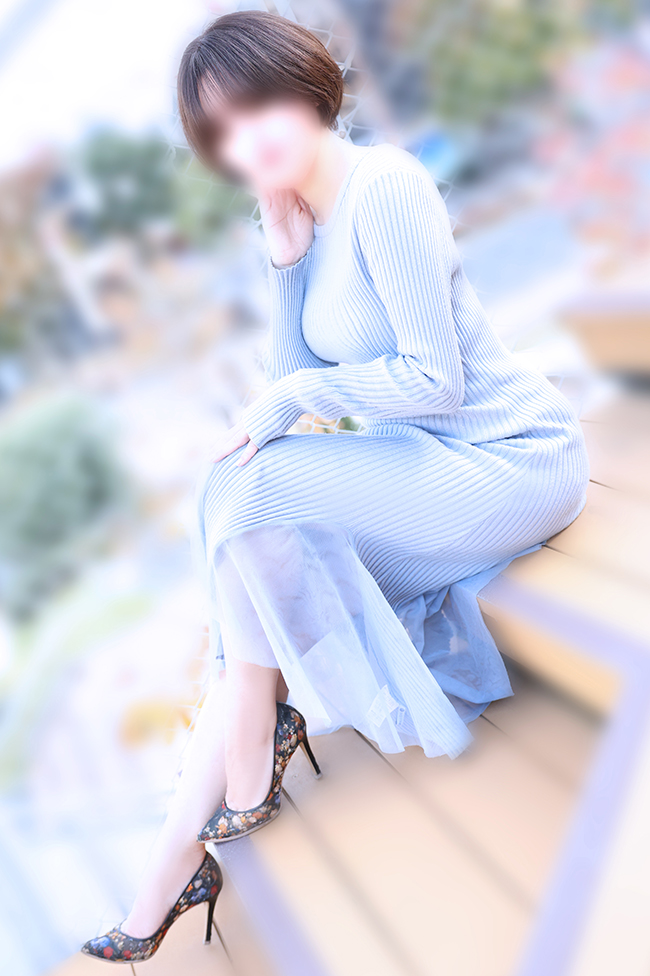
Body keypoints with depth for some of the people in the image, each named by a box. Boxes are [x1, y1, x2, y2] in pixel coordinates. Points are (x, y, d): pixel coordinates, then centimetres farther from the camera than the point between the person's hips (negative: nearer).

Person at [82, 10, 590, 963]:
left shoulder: (384, 186, -16)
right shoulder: (304, 214, 9)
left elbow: (437, 379, -20)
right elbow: (293, 379, 6)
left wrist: (291, 399, -13)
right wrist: (285, 259, -4)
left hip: (512, 455, -8)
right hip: (428, 457, 8)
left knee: (251, 498, -22)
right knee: (256, 535, -9)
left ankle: (242, 790, -3)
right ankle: (186, 839, 0)